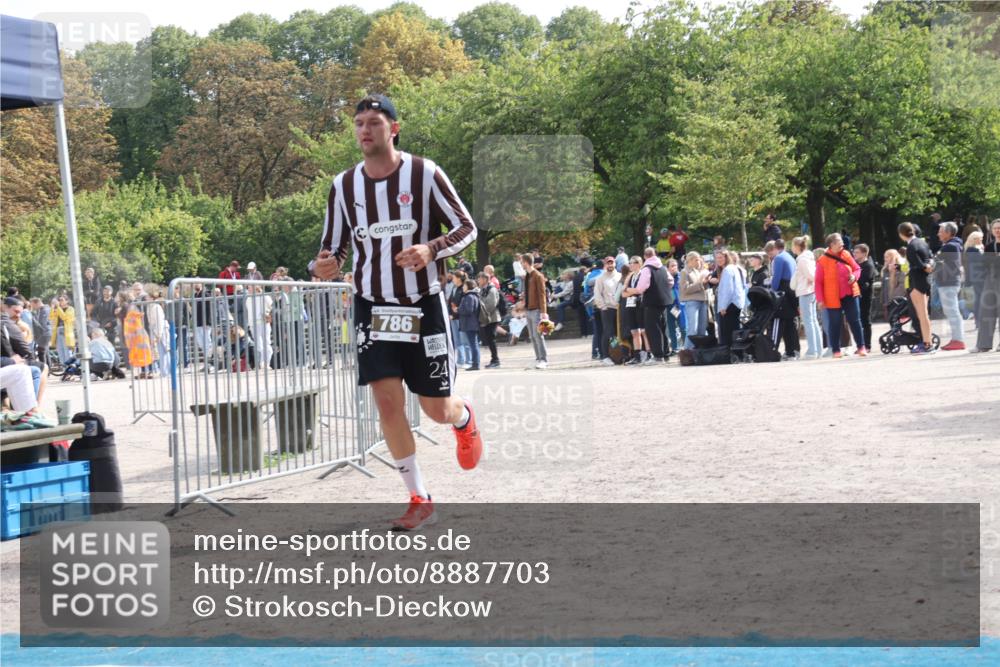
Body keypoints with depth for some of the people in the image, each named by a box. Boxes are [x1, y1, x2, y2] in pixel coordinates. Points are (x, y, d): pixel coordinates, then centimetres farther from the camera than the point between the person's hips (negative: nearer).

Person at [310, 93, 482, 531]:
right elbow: (335, 248, 9)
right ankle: (419, 500, 1)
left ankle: (464, 419, 42)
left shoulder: (424, 174, -9)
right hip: (372, 305, 2)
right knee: (387, 401, -10)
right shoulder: (344, 185, 1)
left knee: (436, 407, 3)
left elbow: (467, 228, -6)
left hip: (424, 304, -2)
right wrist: (324, 266, -16)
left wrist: (431, 249, -25)